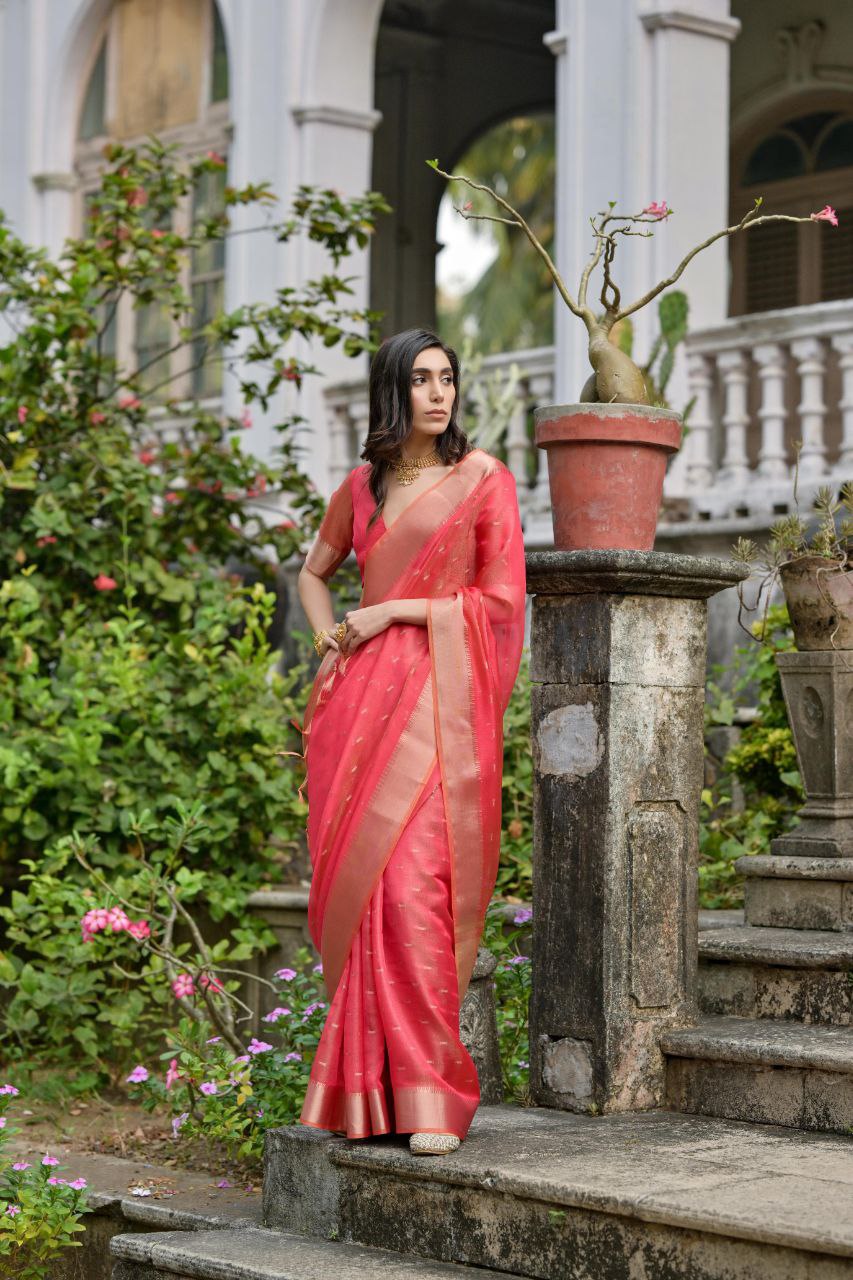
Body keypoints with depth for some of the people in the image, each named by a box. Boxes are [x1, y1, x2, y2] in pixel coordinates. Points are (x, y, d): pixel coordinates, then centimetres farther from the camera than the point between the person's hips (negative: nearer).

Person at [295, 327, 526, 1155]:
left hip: (436, 699, -4)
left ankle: (426, 1095, -10)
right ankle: (363, 1087, 9)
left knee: (412, 885, -14)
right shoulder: (362, 485, 15)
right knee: (353, 881, 0)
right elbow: (314, 570, 30)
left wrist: (394, 612, -5)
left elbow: (500, 599, -3)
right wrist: (328, 640, 12)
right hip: (359, 700, 4)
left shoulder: (483, 477, 3)